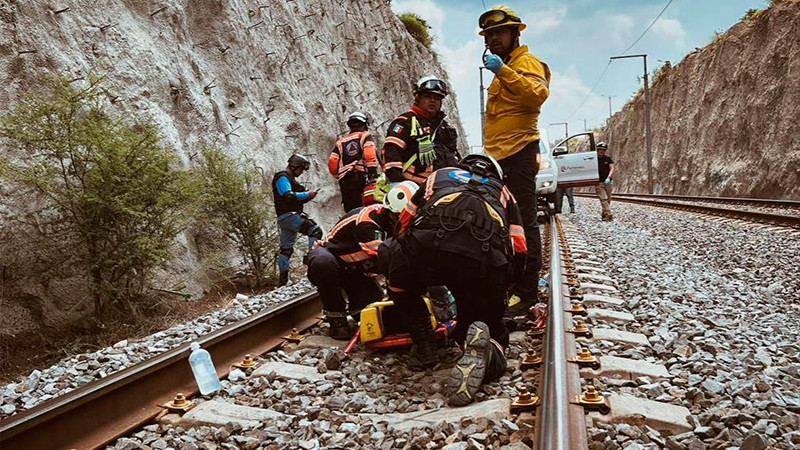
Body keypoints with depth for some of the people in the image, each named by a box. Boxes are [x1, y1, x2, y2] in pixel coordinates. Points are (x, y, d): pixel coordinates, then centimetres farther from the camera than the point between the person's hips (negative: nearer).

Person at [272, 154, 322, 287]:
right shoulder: (282, 177, -6)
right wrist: (306, 194, -14)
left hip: (291, 216, 10)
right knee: (315, 231, -20)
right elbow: (288, 196, -20)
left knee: (286, 248, 8)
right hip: (288, 215, -10)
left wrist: (307, 197, 8)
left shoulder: (290, 179, 26)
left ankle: (283, 280, 10)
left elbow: (296, 199, 26)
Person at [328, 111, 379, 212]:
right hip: (363, 177, -4)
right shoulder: (365, 135, 12)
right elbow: (370, 155, -8)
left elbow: (332, 163, 13)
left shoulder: (341, 142, 24)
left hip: (345, 181, 5)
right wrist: (373, 173, -10)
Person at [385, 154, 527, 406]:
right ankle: (491, 350, -9)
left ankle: (424, 347, 23)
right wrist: (497, 288, 51)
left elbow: (405, 225, 41)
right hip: (484, 258, 1)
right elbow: (518, 256, 32)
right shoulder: (502, 193, 38)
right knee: (493, 327, 23)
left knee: (401, 286, 33)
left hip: (427, 243, 0)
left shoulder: (440, 176, 39)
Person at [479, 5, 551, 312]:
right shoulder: (502, 70, 26)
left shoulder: (526, 62, -2)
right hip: (498, 158, 10)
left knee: (523, 223, -10)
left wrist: (504, 72, -27)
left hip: (518, 155, -10)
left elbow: (538, 94, -24)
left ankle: (526, 292, -7)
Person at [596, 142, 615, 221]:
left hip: (607, 183, 3)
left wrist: (609, 178, -20)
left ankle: (604, 215, 19)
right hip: (598, 183, -3)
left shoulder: (608, 159, 8)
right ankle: (608, 214, -25)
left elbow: (612, 168, -3)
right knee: (603, 198, -17)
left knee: (608, 200, 6)